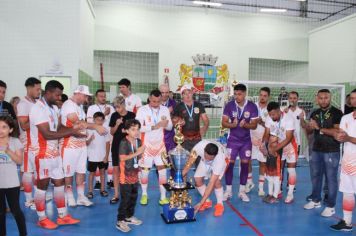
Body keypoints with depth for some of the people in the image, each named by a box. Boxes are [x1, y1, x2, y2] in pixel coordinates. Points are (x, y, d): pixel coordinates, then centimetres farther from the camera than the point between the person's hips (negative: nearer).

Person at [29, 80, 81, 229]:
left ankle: (62, 216, 23)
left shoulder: (54, 108, 10)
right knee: (42, 185, 5)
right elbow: (47, 134, -25)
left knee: (59, 182, 12)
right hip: (42, 154, -8)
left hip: (54, 152, 8)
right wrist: (71, 132, -23)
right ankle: (42, 219, 22)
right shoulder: (38, 109, -20)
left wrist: (73, 129, -9)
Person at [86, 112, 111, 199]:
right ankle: (90, 191, 15)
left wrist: (106, 156, -4)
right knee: (92, 173, 8)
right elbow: (86, 143, -9)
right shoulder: (90, 130, -8)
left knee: (102, 172, 11)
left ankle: (102, 190, 22)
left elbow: (108, 144, 1)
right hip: (92, 157, -2)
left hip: (103, 157, 2)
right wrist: (90, 139, -31)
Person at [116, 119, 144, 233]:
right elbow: (122, 158, -23)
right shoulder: (124, 142, -16)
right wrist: (136, 153, -25)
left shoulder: (139, 141, 5)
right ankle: (120, 221, 9)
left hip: (135, 174, 7)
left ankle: (129, 216, 32)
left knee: (134, 197, 16)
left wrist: (141, 153, -10)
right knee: (125, 199, -2)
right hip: (126, 175, -7)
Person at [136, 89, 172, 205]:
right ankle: (144, 194, 26)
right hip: (146, 144, -2)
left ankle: (163, 196, 10)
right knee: (144, 169, 8)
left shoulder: (165, 110, 1)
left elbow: (170, 127, 6)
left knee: (162, 169, 0)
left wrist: (166, 124, -18)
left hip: (160, 144, 2)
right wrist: (153, 127, -26)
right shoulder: (142, 110, -10)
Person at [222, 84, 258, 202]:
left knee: (245, 164, 4)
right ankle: (228, 190, 12)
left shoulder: (252, 106, -9)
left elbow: (254, 125, -8)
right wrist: (232, 124, -29)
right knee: (230, 163, -2)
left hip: (246, 140, 1)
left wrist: (245, 124, -28)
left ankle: (242, 191, 17)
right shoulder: (229, 105, -9)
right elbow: (223, 123, -9)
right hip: (233, 140, 0)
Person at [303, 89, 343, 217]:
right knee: (316, 176, 14)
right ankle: (316, 200, 29)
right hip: (316, 150, 6)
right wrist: (310, 126, -8)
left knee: (331, 178, 2)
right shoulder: (315, 113, 10)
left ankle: (331, 206, 13)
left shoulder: (337, 113, -8)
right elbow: (309, 131, 14)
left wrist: (319, 128, -18)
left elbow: (337, 131, -18)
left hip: (331, 152, -6)